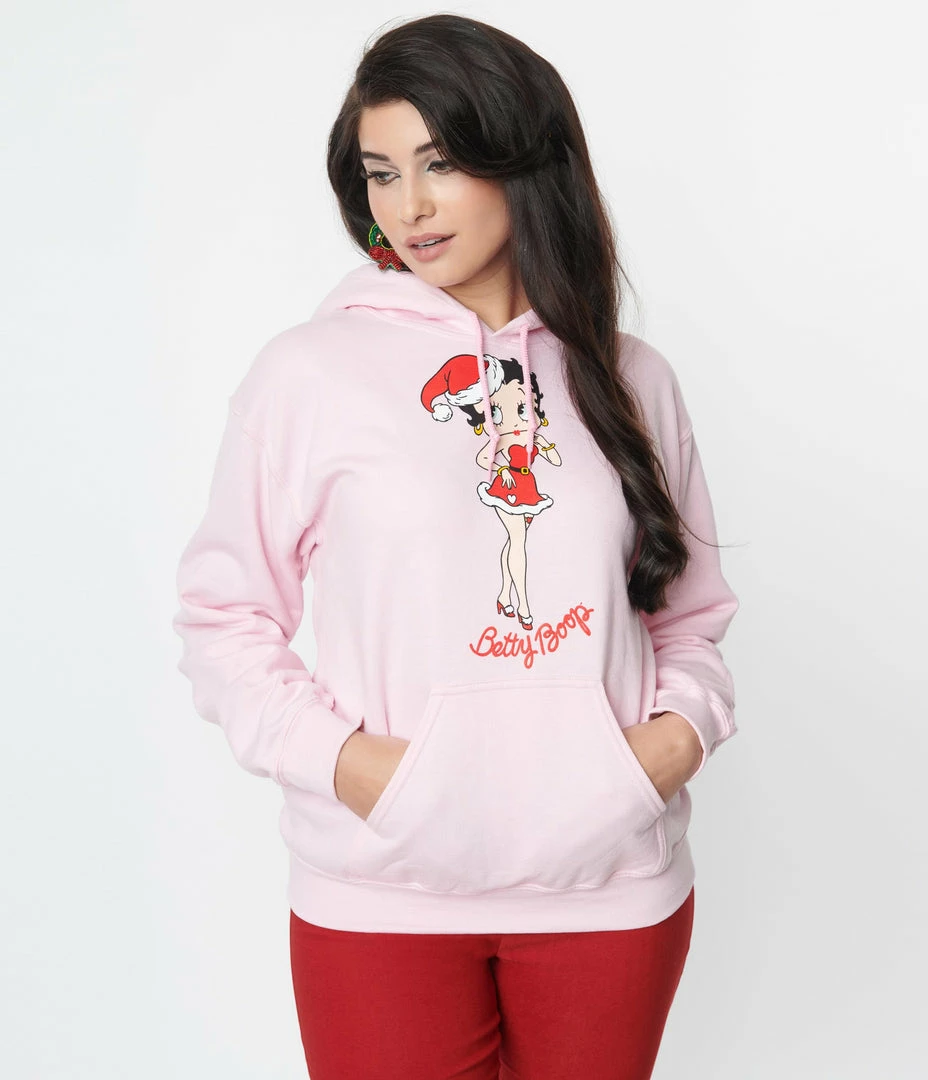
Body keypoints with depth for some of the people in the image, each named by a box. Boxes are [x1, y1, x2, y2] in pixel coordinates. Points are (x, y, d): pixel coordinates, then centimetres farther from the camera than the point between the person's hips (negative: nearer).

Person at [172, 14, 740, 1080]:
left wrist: (684, 726, -4)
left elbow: (692, 609, 13)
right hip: (382, 893, -2)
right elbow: (221, 612, 0)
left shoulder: (630, 380, 6)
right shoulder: (307, 370, -4)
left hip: (614, 879, 3)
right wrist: (339, 755, -12)